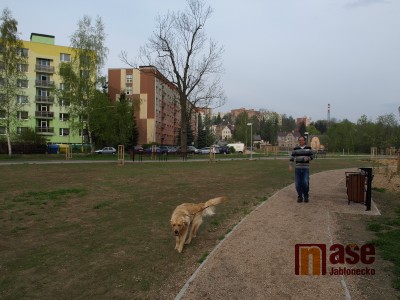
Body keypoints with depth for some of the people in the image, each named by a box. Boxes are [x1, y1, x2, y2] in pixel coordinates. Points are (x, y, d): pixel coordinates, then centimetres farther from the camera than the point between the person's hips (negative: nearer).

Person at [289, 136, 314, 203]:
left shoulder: (308, 148, 3)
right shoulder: (295, 149, 4)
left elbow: (312, 156, 6)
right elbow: (292, 158, 5)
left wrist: (307, 158, -15)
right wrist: (290, 166, -6)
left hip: (306, 168, -1)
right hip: (298, 168, 1)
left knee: (305, 183, -10)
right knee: (298, 183, -1)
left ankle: (306, 196, 11)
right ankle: (300, 197, 13)